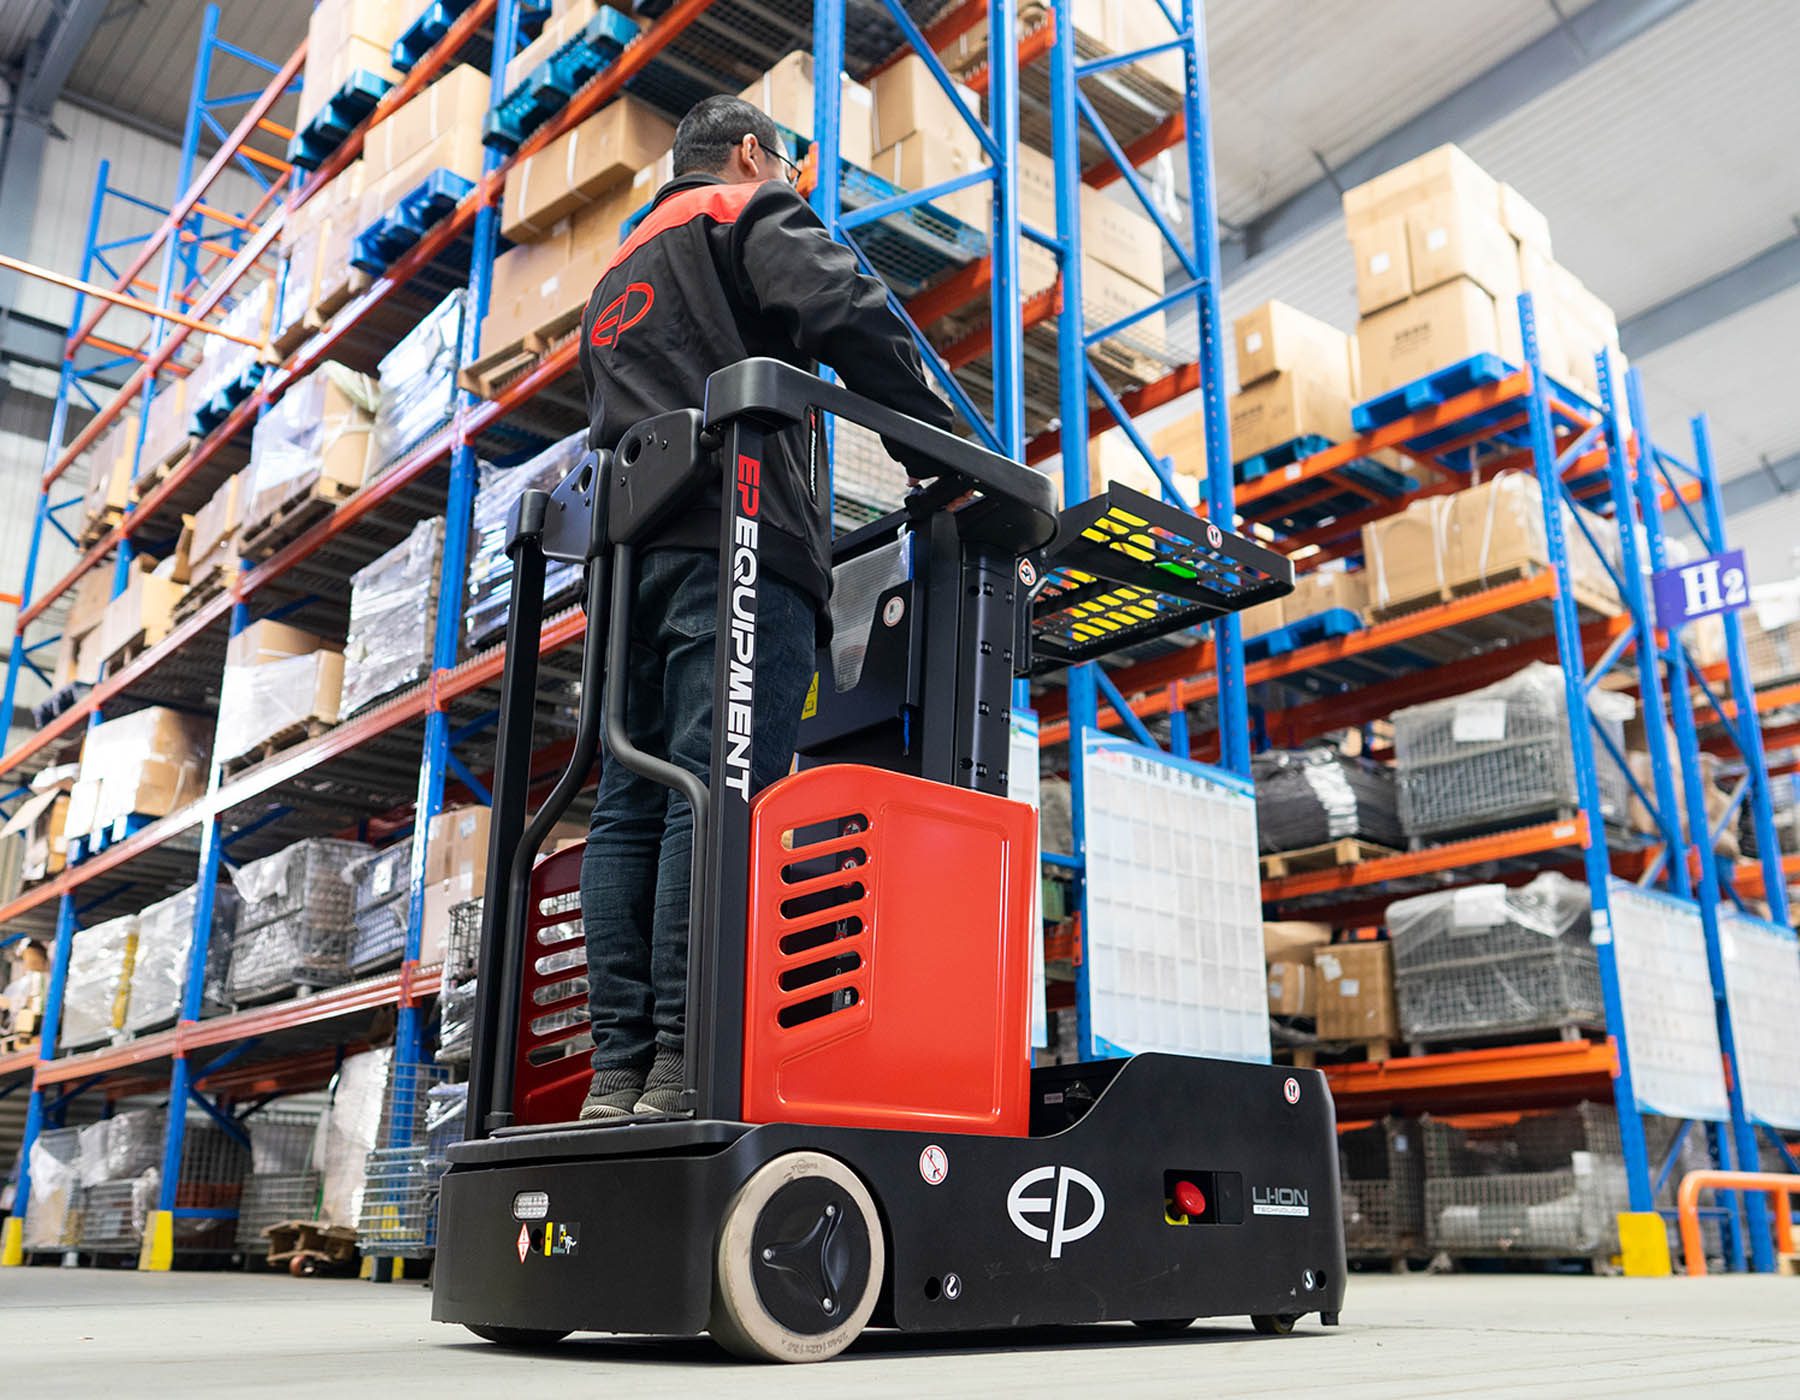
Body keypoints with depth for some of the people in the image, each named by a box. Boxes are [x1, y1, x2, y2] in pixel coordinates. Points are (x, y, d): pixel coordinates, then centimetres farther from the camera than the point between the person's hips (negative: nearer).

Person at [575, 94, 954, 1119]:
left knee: (633, 809, 0)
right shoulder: (749, 213, 12)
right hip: (739, 539, -8)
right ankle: (686, 1064, -23)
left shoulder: (615, 282, 37)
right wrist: (939, 451, 0)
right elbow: (849, 316, -5)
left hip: (632, 550, 8)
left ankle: (619, 1073, -5)